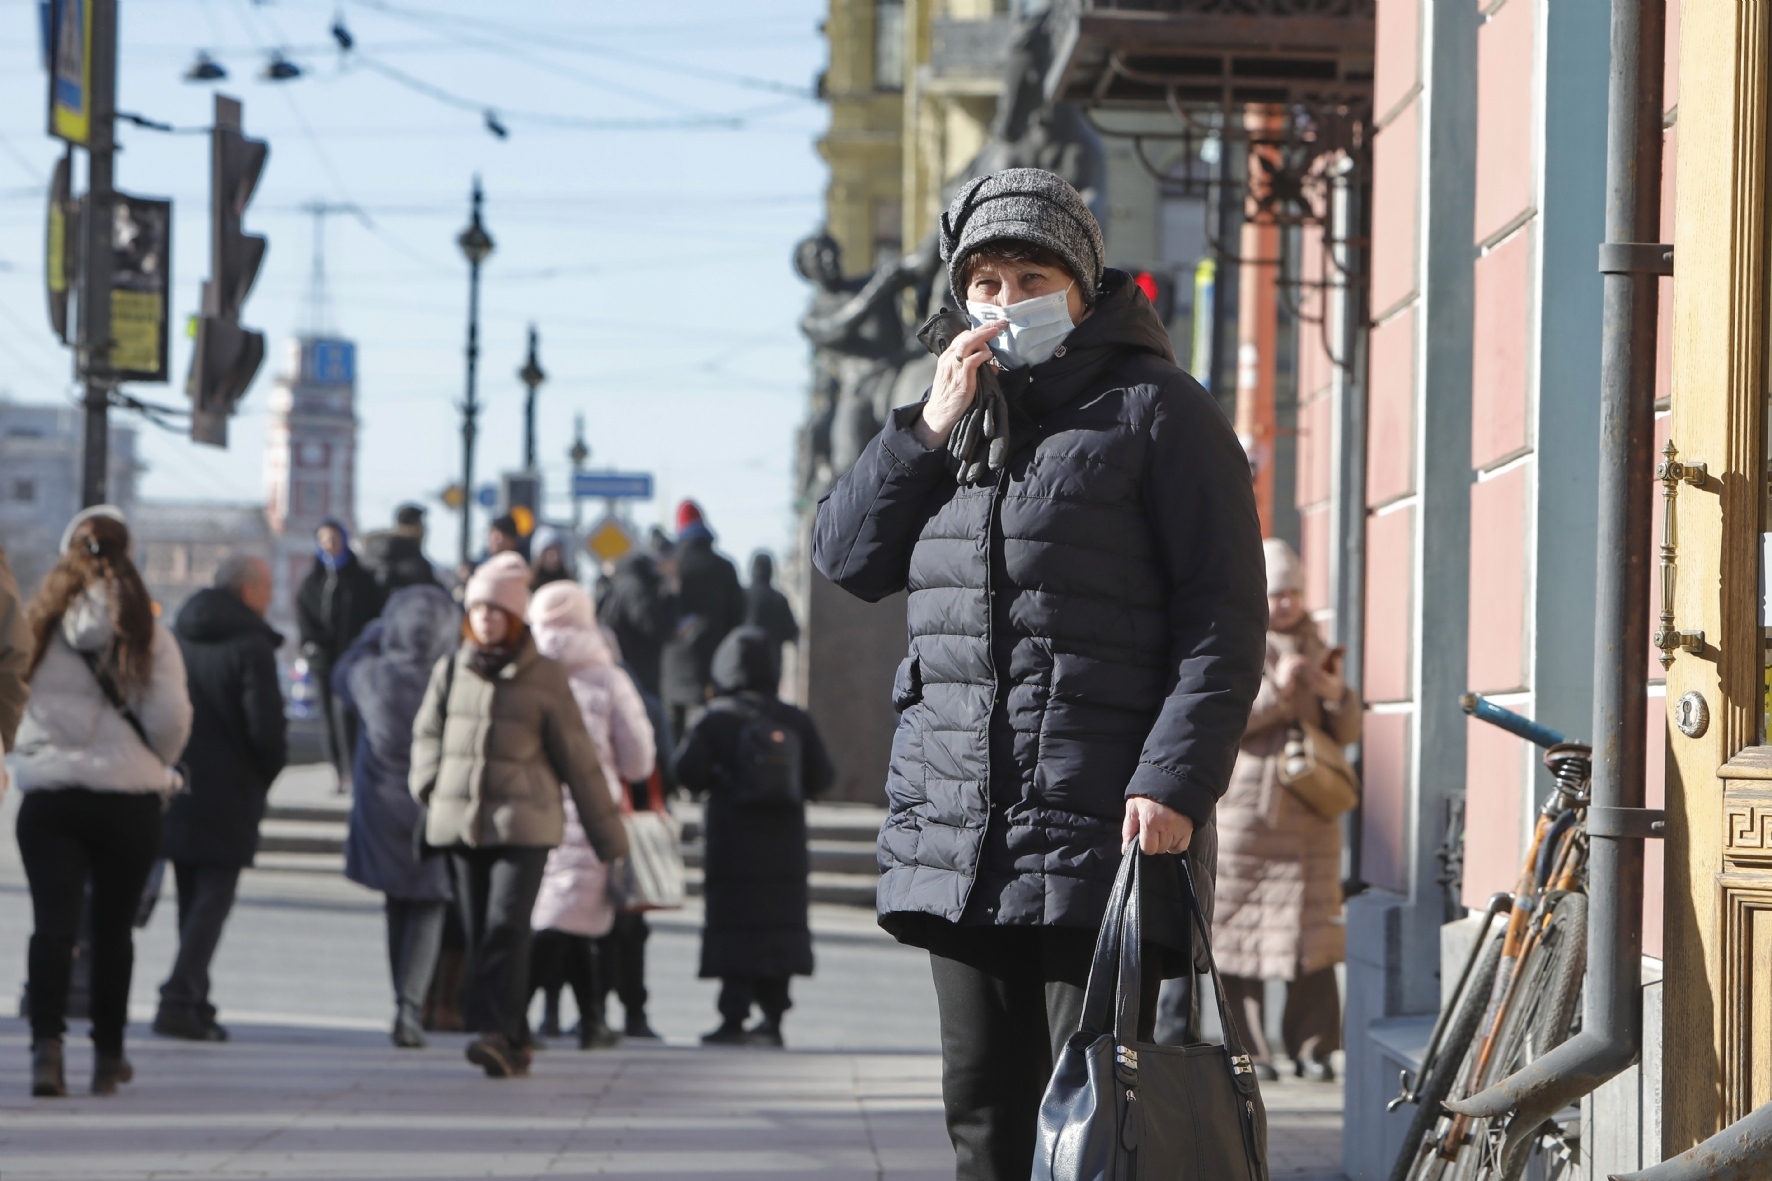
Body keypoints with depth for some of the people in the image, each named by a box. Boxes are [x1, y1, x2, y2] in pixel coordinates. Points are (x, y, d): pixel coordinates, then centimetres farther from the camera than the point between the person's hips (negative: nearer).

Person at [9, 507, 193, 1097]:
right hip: (129, 799, 0)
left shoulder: (38, 624, 0)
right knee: (113, 927, 12)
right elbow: (171, 720, -7)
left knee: (52, 922, -4)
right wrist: (155, 766, 13)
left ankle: (46, 1042, -23)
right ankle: (107, 1056, 20)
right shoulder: (146, 632, -5)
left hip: (47, 796, 0)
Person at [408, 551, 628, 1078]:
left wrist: (608, 836, 6)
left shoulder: (544, 679, 1)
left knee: (506, 927, -17)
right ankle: (513, 1045, 12)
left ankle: (497, 1035, -23)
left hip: (524, 822, -4)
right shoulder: (451, 672, 9)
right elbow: (427, 734, 23)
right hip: (461, 823, 4)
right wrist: (431, 790, 6)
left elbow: (579, 761, 4)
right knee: (478, 934, 4)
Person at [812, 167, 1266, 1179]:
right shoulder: (959, 414, 20)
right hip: (958, 832, 7)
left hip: (1103, 836, -6)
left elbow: (1227, 616, -6)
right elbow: (845, 558, 14)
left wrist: (1176, 781, -17)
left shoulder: (1156, 410, -1)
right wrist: (928, 429, 0)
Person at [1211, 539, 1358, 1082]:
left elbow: (1348, 732, 16)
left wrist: (1336, 694, -5)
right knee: (1239, 928, -4)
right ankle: (1249, 1049, 2)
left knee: (1311, 929, -3)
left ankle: (1312, 1046, 0)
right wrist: (1275, 690, -16)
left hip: (1308, 811, 3)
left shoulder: (1314, 647, 17)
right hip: (1243, 808, -3)